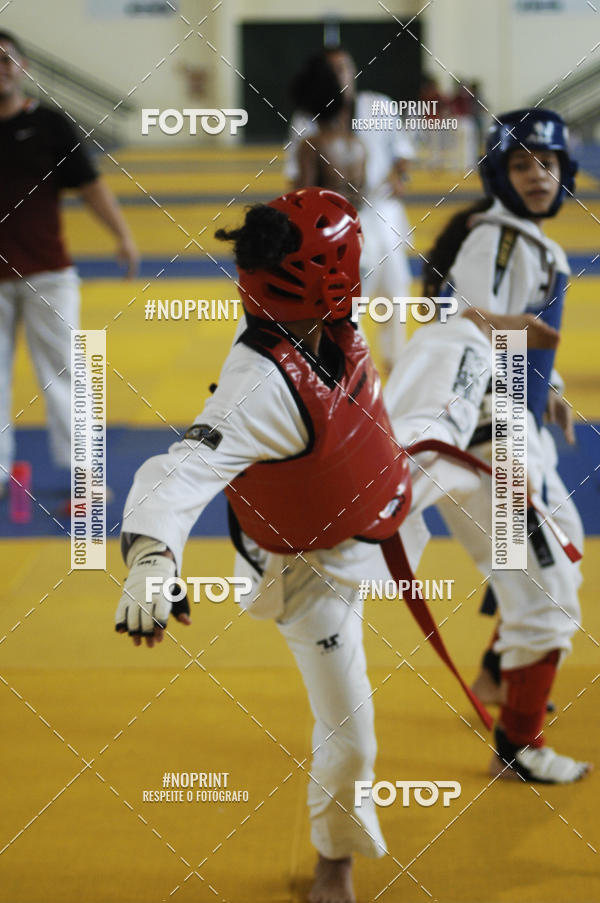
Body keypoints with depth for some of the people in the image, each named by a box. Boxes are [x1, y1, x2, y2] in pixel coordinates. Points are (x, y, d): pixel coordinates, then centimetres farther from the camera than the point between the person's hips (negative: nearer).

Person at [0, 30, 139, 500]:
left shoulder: (49, 125, -3)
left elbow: (89, 184, -3)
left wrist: (122, 233, -14)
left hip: (46, 272, -2)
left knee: (61, 367, 5)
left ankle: (77, 466, 14)